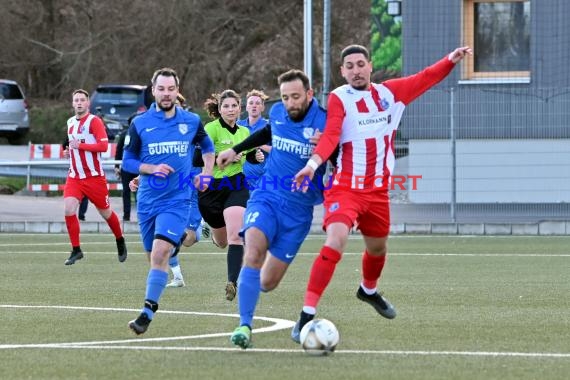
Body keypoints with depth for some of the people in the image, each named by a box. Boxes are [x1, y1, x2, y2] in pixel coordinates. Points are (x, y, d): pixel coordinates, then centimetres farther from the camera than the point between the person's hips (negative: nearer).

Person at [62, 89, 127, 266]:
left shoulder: (94, 121, -11)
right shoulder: (70, 122, 11)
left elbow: (104, 145, -21)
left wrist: (80, 145, -25)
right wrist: (69, 151, 8)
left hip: (94, 176, -5)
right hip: (74, 176, 5)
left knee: (105, 212, 8)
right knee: (69, 209, -14)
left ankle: (120, 241, 34)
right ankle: (76, 250, -5)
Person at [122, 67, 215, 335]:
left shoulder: (191, 122, 2)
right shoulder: (140, 124, 0)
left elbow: (207, 147, 21)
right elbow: (127, 161, 3)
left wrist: (206, 173, 8)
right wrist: (152, 169, -14)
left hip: (177, 200, -2)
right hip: (147, 201, 2)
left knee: (160, 253, -19)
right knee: (154, 257, 11)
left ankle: (147, 313, -20)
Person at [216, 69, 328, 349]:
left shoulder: (324, 122, -11)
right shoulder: (277, 113, 2)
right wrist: (236, 150, 31)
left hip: (298, 210, -2)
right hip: (267, 197, 2)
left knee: (268, 283, 1)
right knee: (253, 254, -27)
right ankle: (245, 325, -25)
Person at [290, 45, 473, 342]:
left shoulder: (389, 93, 5)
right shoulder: (339, 98, -11)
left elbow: (424, 79, 16)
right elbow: (330, 136, -25)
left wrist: (451, 60, 5)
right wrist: (314, 162, -42)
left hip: (378, 189, 6)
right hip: (345, 187, -6)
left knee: (377, 247, 23)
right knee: (336, 241, -26)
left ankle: (369, 290, 57)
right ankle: (306, 316, -27)